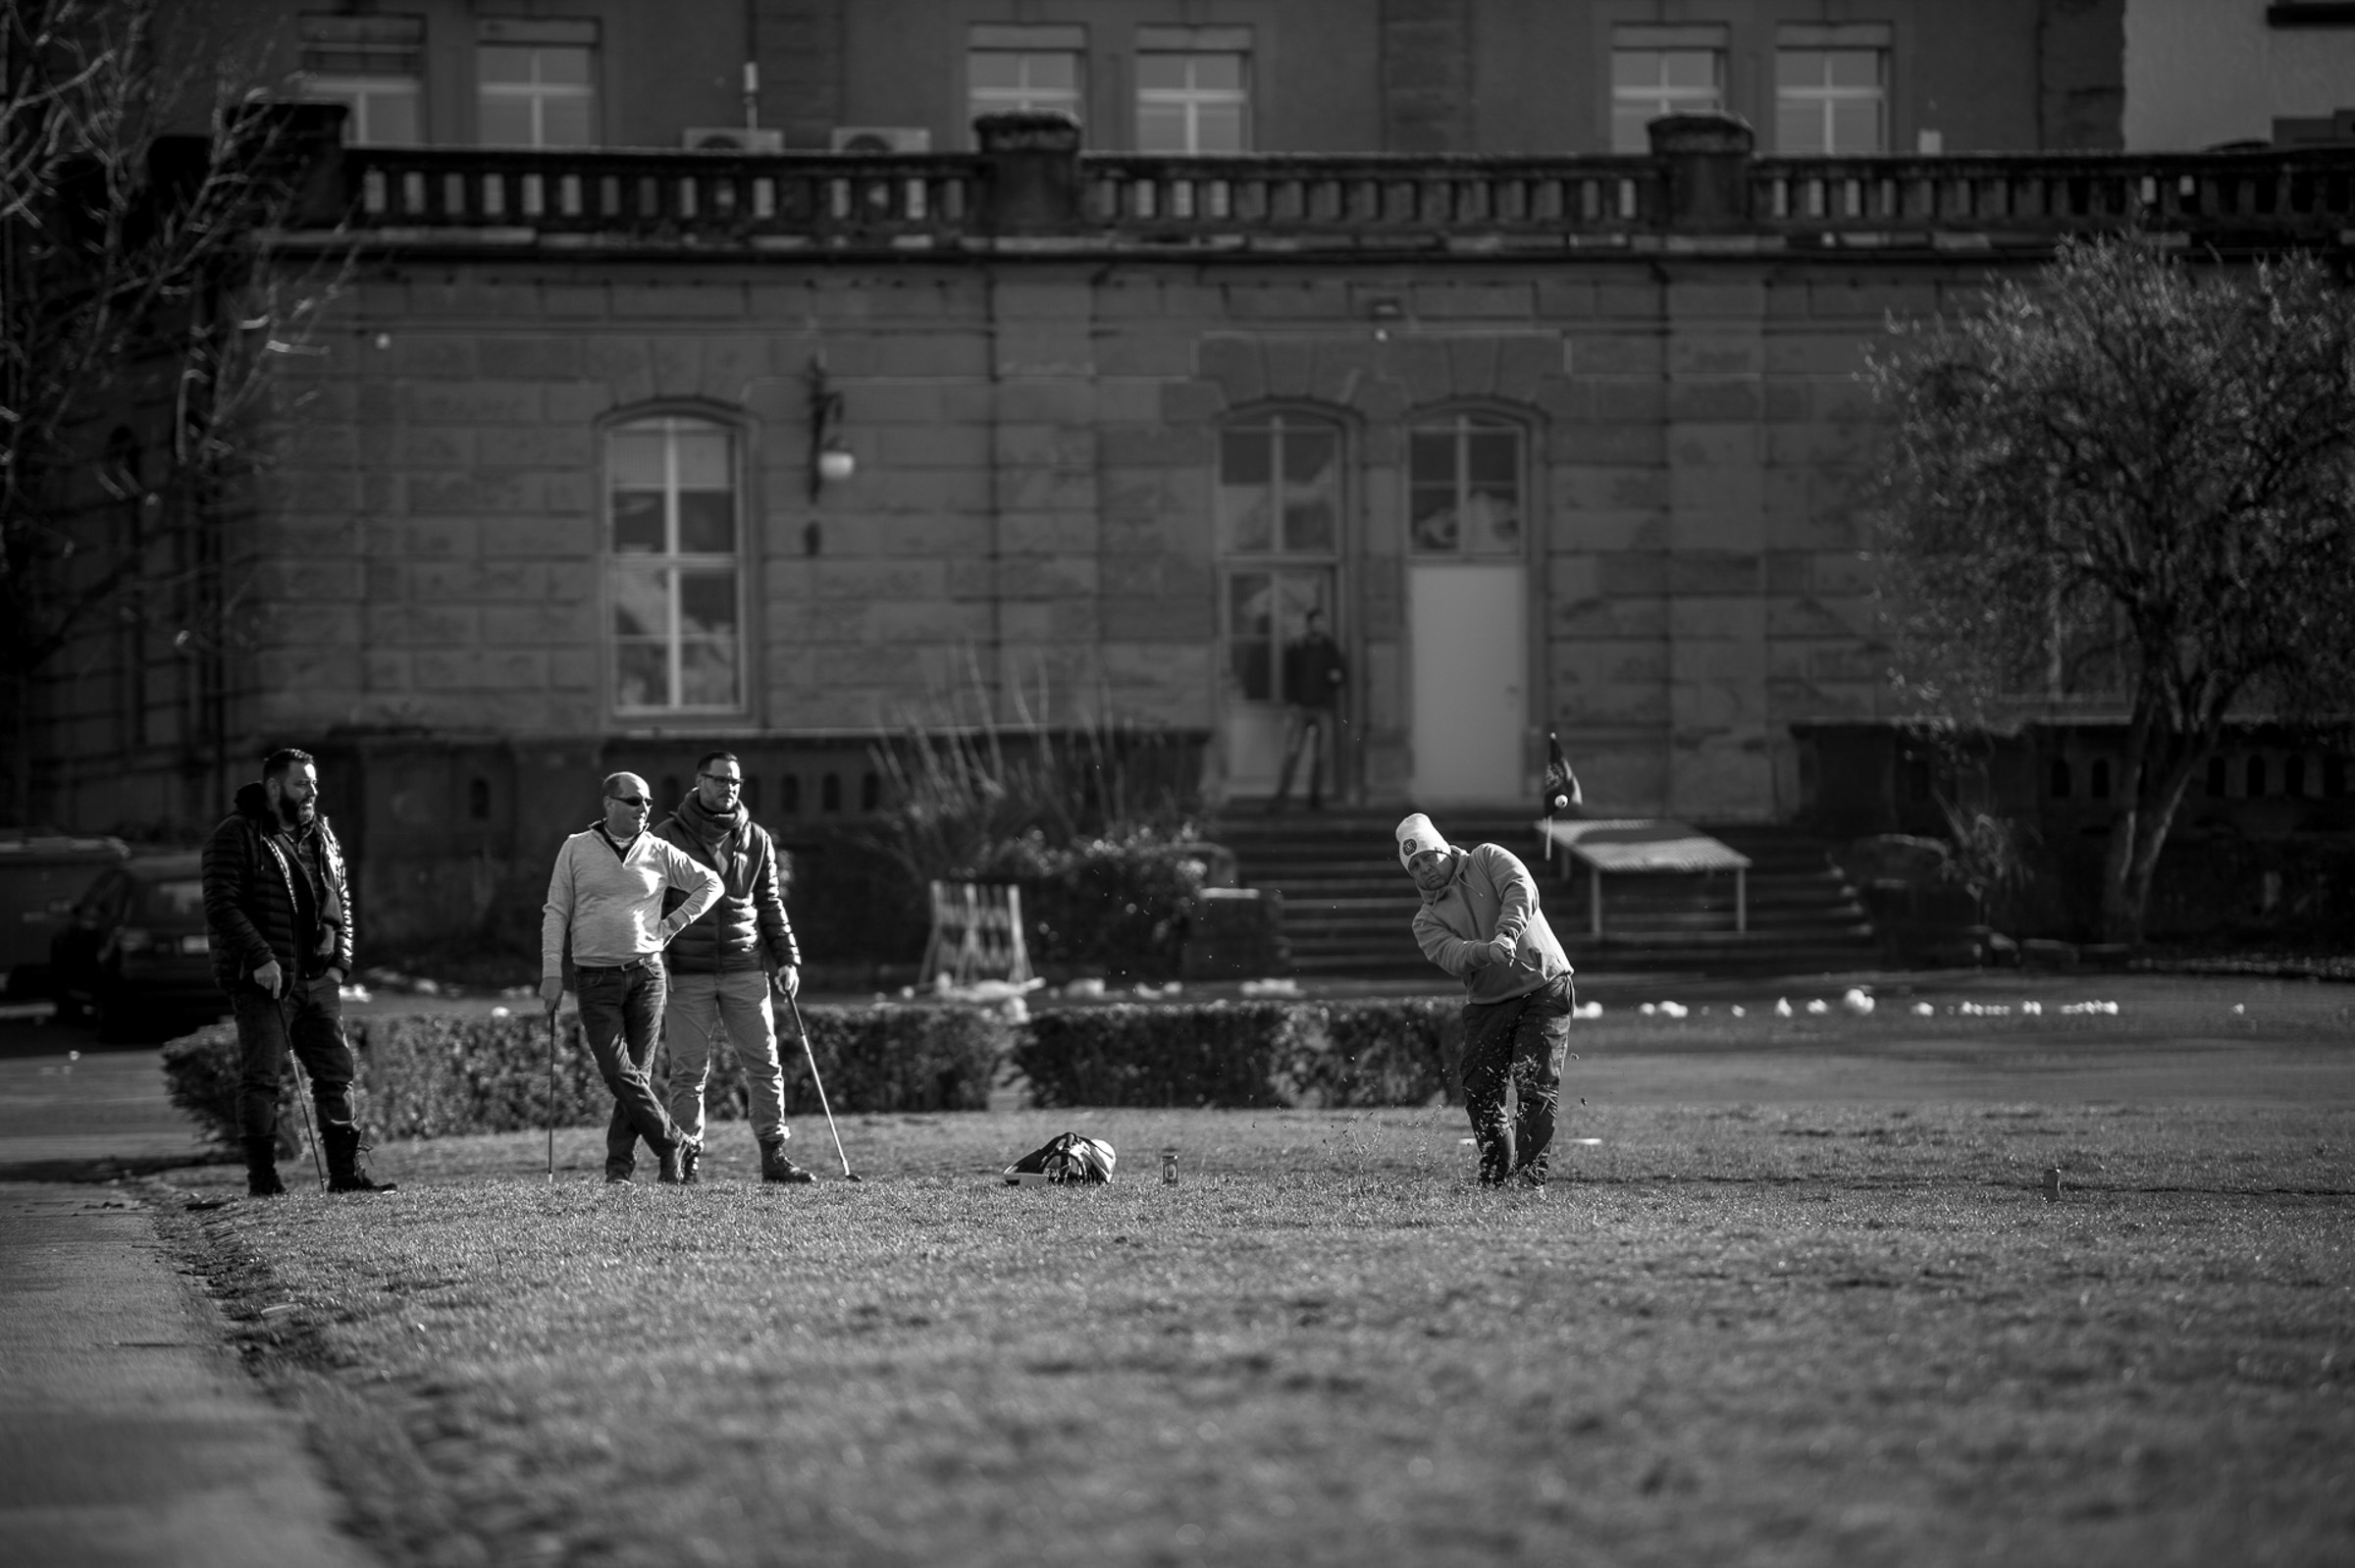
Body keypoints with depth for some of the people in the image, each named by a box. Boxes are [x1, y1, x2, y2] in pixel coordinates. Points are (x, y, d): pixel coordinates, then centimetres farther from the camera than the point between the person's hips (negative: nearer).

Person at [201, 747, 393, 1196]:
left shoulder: (322, 838, 17)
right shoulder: (237, 837, -5)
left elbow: (341, 902, 23)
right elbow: (221, 906, -12)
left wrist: (340, 961, 9)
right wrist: (260, 958, -19)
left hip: (318, 979, 6)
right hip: (263, 982, -6)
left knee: (336, 1071, 5)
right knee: (261, 1077, -5)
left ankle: (345, 1171, 10)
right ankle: (261, 1175, -1)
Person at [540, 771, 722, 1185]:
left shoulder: (659, 853, 7)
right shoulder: (576, 849, 4)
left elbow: (711, 883, 18)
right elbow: (556, 913, 5)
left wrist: (676, 922, 6)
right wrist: (552, 972, -2)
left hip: (647, 975, 1)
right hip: (597, 979, -1)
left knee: (636, 1072, 0)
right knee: (618, 1072, -12)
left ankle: (620, 1165, 7)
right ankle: (671, 1143, 0)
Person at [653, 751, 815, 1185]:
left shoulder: (757, 840, 11)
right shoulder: (669, 836, 1)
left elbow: (770, 904, 17)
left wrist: (786, 958, 7)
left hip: (745, 969, 3)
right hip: (686, 974, -3)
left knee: (765, 1064, -2)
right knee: (689, 1070, -2)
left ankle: (773, 1157, 1)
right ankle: (687, 1158, 4)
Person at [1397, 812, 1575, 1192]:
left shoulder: (1487, 859, 4)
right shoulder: (1427, 921, 8)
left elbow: (1521, 891, -15)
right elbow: (1450, 954, -12)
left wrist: (1506, 935, -33)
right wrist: (1486, 952, -34)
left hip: (1543, 986, -4)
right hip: (1487, 1002, 4)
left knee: (1536, 1086, -13)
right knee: (1480, 1095, -2)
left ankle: (1530, 1179, -15)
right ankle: (1495, 1180, 12)